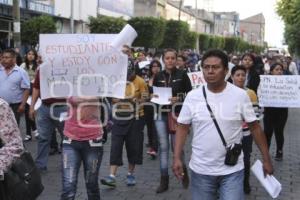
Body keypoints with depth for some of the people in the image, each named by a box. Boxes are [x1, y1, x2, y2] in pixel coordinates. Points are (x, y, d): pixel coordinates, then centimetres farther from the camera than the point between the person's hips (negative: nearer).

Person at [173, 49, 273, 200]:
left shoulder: (240, 95, -6)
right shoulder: (192, 96, -4)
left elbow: (254, 127, 0)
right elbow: (182, 128, 1)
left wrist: (266, 159, 1)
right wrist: (177, 158, -8)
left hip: (232, 170, -1)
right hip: (201, 169, 2)